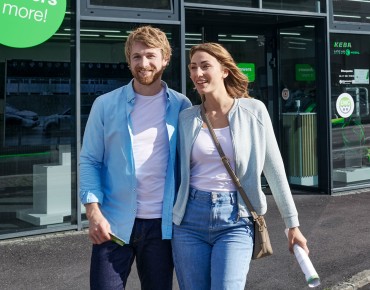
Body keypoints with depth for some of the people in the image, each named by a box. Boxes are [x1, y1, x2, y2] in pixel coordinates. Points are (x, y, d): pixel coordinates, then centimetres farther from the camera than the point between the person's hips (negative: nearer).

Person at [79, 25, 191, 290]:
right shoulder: (105, 105, 2)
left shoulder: (181, 106, 4)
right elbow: (90, 161, 0)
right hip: (114, 223, -1)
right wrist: (93, 211, -12)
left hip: (162, 223, 1)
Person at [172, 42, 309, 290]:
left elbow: (274, 169, 2)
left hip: (235, 220, -2)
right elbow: (178, 171, 11)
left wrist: (293, 224, 3)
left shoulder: (253, 111, -2)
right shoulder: (186, 117, 5)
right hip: (190, 218, 3)